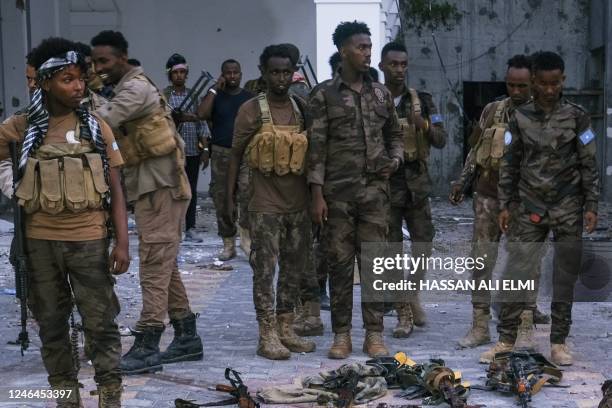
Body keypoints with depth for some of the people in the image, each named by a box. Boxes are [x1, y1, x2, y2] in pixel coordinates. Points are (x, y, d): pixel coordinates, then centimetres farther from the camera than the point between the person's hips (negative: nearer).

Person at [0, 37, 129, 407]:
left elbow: (116, 191, 2)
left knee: (101, 323, 3)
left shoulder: (96, 126, 1)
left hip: (89, 240, -1)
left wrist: (122, 242, -5)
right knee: (51, 324, 11)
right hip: (40, 241, 1)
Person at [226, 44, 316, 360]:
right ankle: (268, 336, 0)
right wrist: (229, 198, -7)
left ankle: (286, 329, 19)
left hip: (298, 203, 5)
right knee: (265, 268, -4)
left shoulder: (302, 108, 9)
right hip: (265, 204, -5)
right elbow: (235, 155, -2)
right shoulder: (251, 110, -5)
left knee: (295, 268, 9)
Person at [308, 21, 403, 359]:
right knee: (339, 262, 3)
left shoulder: (381, 93, 11)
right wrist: (317, 193, -10)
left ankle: (374, 333, 11)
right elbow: (316, 146, -5)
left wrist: (395, 160, -1)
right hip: (337, 192, -3)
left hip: (375, 191, 3)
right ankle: (341, 334, 12)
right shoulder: (324, 94, -2)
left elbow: (394, 135, 21)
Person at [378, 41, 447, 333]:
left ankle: (413, 294, 24)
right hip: (384, 185, -2)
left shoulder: (422, 101, 7)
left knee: (424, 242, 0)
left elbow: (441, 141, 3)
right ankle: (403, 312, 9)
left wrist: (424, 125, -15)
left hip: (417, 183, 2)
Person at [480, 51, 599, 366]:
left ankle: (558, 342, 13)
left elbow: (589, 165, 2)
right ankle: (506, 338, 4)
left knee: (565, 278, 3)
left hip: (568, 210, -1)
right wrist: (504, 205, 3)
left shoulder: (576, 117, 0)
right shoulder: (520, 118, 3)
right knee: (516, 272, -3)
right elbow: (509, 164, 7)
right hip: (530, 208, 1)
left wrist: (591, 206, -4)